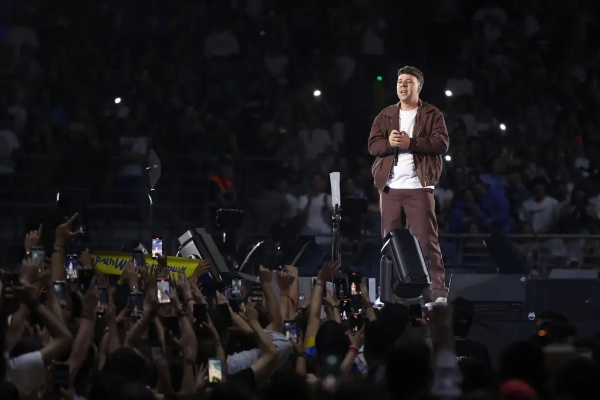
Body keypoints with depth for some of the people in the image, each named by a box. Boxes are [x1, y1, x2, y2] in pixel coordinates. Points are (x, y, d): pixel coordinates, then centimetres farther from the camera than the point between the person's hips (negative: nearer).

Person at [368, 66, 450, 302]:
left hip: (419, 186, -4)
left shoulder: (432, 115, 4)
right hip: (390, 187, 4)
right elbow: (373, 145, 7)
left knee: (426, 239, -8)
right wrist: (389, 142, -15)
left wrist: (410, 143, -17)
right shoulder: (385, 116, 15)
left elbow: (442, 143, -8)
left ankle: (438, 291, -9)